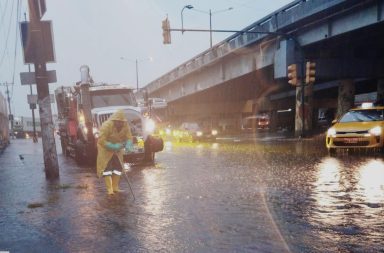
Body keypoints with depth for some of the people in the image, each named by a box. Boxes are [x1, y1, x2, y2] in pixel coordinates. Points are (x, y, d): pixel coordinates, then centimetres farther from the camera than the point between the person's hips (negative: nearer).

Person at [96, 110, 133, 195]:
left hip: (117, 149, 5)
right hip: (105, 149, -5)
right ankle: (109, 189, -2)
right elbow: (101, 141, -30)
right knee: (107, 168, -8)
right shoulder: (106, 125, -30)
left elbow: (129, 137, -13)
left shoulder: (125, 125, -17)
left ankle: (115, 187, 16)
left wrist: (128, 145, -36)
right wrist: (114, 146, -39)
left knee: (118, 167, 4)